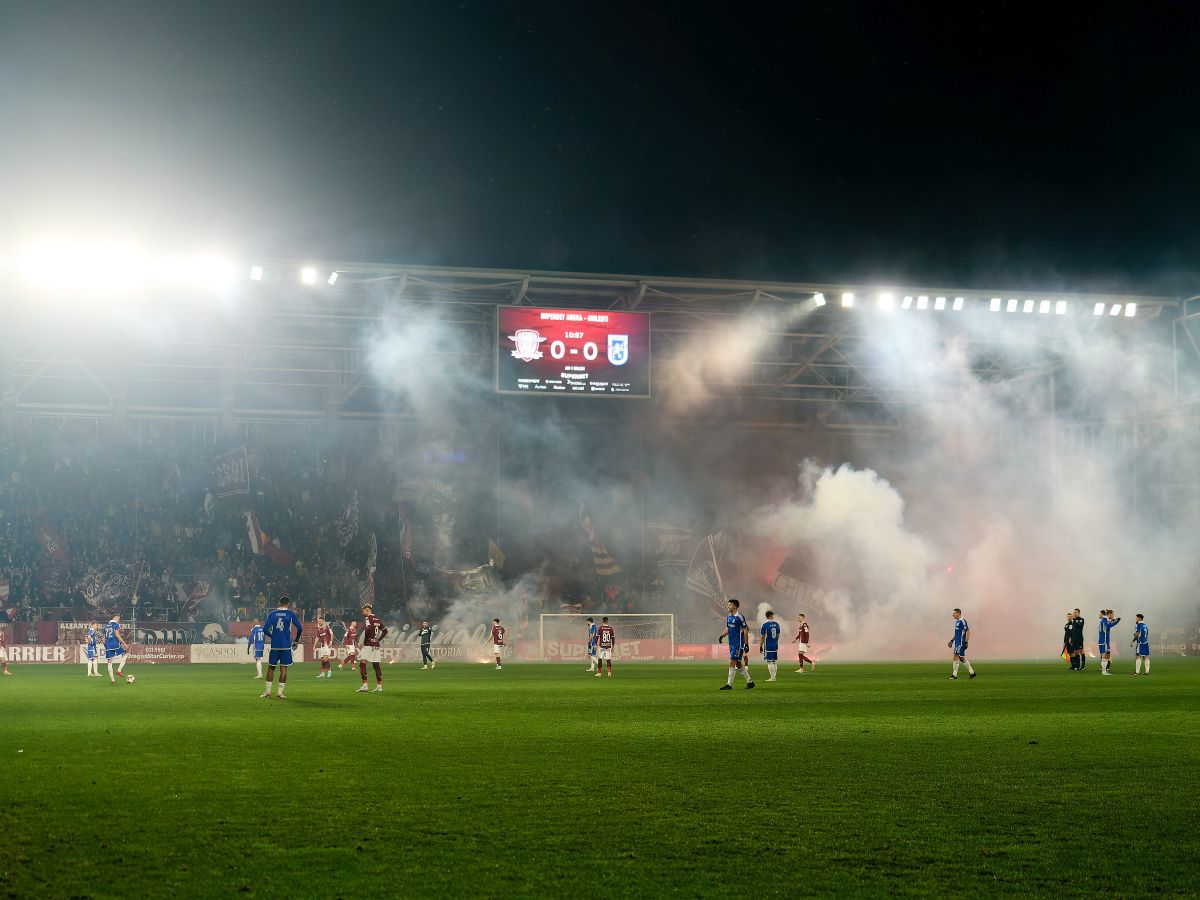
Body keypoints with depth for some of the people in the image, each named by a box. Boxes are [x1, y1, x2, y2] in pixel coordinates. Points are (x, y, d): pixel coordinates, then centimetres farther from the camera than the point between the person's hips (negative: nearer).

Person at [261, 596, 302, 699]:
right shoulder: (291, 614, 0)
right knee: (283, 668, 3)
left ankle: (267, 692, 11)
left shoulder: (272, 614, 5)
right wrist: (296, 641, 9)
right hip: (286, 645, -2)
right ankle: (280, 692, 0)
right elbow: (299, 628, -5)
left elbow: (265, 629, 2)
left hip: (274, 645, 2)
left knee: (271, 668, 11)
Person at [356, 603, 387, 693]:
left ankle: (364, 686, -13)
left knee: (362, 664, -5)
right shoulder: (377, 619, 14)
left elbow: (368, 628, -26)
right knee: (376, 665, 11)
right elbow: (385, 631, 19)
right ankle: (379, 686, 11)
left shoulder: (367, 618, -9)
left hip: (368, 645, -8)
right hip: (376, 645, 8)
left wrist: (363, 641, -16)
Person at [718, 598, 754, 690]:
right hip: (732, 644, 9)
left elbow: (745, 631, -13)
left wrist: (746, 644, -15)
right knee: (738, 664, 13)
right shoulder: (728, 617, 11)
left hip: (738, 644, -9)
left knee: (732, 663, -10)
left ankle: (729, 684, -7)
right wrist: (722, 636, 2)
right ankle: (750, 681, 23)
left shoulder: (739, 617, -13)